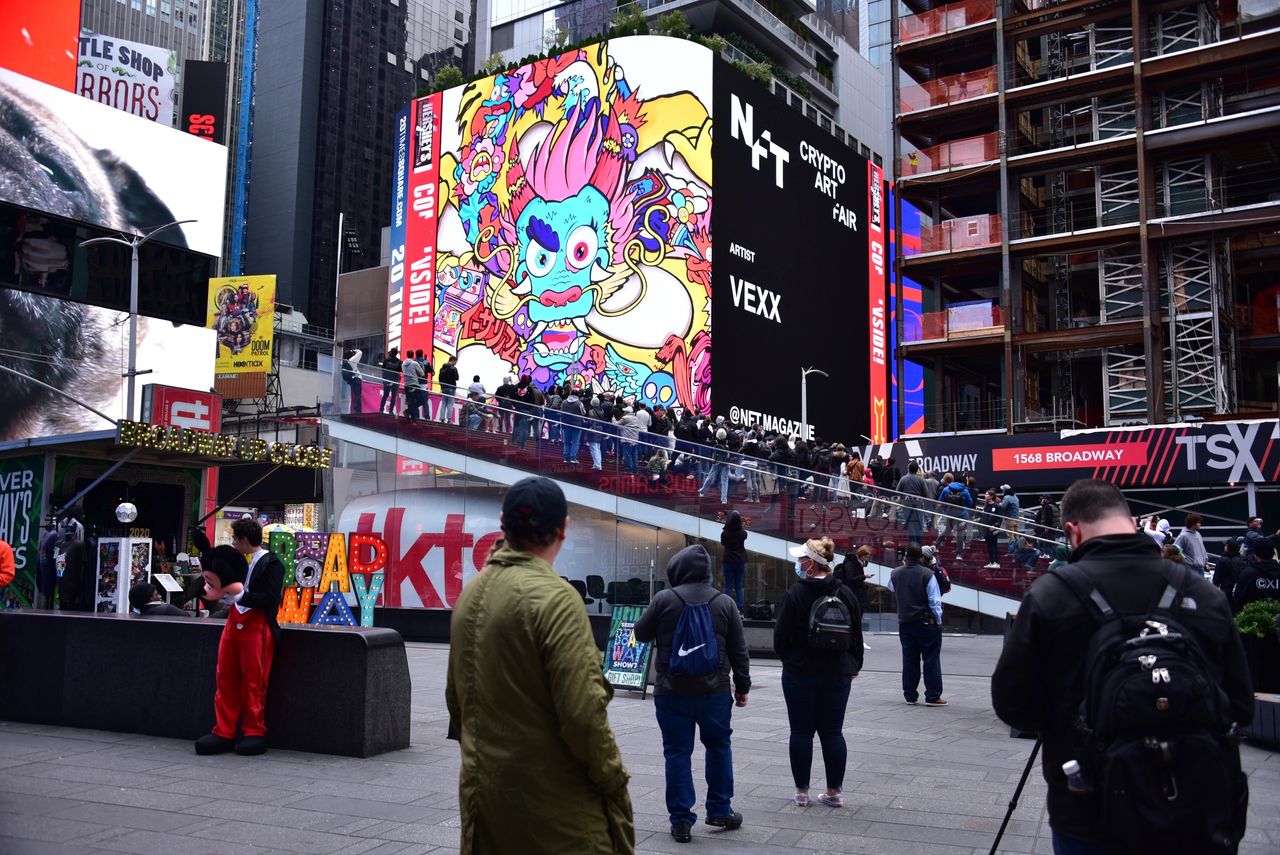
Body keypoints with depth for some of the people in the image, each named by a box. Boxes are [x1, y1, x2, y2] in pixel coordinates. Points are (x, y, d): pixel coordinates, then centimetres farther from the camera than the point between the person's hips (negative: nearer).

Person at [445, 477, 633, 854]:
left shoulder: (470, 594, 6)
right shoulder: (555, 598, -18)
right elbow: (582, 711, -21)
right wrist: (614, 780, -9)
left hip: (482, 790, 7)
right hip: (553, 798, -7)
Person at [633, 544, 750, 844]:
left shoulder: (664, 599, -8)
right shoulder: (724, 603, 0)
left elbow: (641, 634, 4)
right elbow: (739, 650, 3)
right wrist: (742, 687, 13)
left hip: (672, 691, -2)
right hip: (714, 691, 2)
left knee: (677, 753, 5)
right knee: (719, 747, 19)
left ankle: (681, 820, 7)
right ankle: (720, 810, 25)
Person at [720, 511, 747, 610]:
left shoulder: (725, 533, -11)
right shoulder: (743, 533, -7)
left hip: (728, 562, -2)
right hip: (740, 562, 2)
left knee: (728, 586, 4)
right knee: (739, 587, 8)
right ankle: (740, 610, 5)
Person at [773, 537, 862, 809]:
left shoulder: (796, 593, -12)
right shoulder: (846, 594, 1)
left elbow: (781, 636, -8)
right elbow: (857, 634, 9)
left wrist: (787, 658, 11)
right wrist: (854, 665, 22)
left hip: (800, 673, -4)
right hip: (838, 674, 4)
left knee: (801, 732, 5)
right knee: (833, 732, 10)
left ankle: (801, 791, 11)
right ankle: (835, 791, 13)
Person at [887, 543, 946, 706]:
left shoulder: (895, 573, 0)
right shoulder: (927, 574, -14)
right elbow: (935, 601, -12)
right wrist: (938, 620, -1)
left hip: (905, 623, 4)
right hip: (927, 622, -4)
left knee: (909, 659, 11)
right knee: (931, 659, 2)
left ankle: (910, 695, 14)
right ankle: (933, 696, 2)